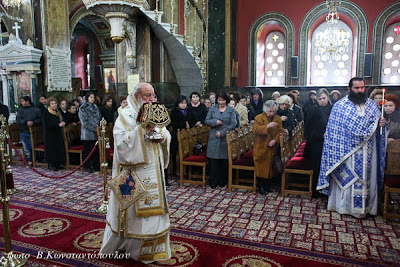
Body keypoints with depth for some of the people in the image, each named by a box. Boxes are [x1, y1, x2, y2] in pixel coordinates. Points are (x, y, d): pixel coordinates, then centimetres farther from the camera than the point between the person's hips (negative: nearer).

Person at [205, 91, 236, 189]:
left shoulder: (231, 110, 5)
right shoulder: (212, 109, 9)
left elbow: (233, 124, -2)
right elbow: (206, 121, 6)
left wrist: (222, 132, -10)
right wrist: (215, 122, -13)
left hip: (226, 139, 0)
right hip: (214, 138, 1)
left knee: (224, 161, 4)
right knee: (213, 160, -1)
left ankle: (223, 181, 18)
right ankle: (213, 182, 9)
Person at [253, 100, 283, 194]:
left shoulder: (278, 119, 6)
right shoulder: (258, 118, -7)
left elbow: (280, 131, 4)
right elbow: (255, 130, -18)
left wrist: (275, 140, -14)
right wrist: (267, 126, -30)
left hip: (272, 148, 3)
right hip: (261, 148, -3)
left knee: (270, 166, 9)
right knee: (261, 167, 1)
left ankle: (268, 185, 24)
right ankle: (261, 186, 13)